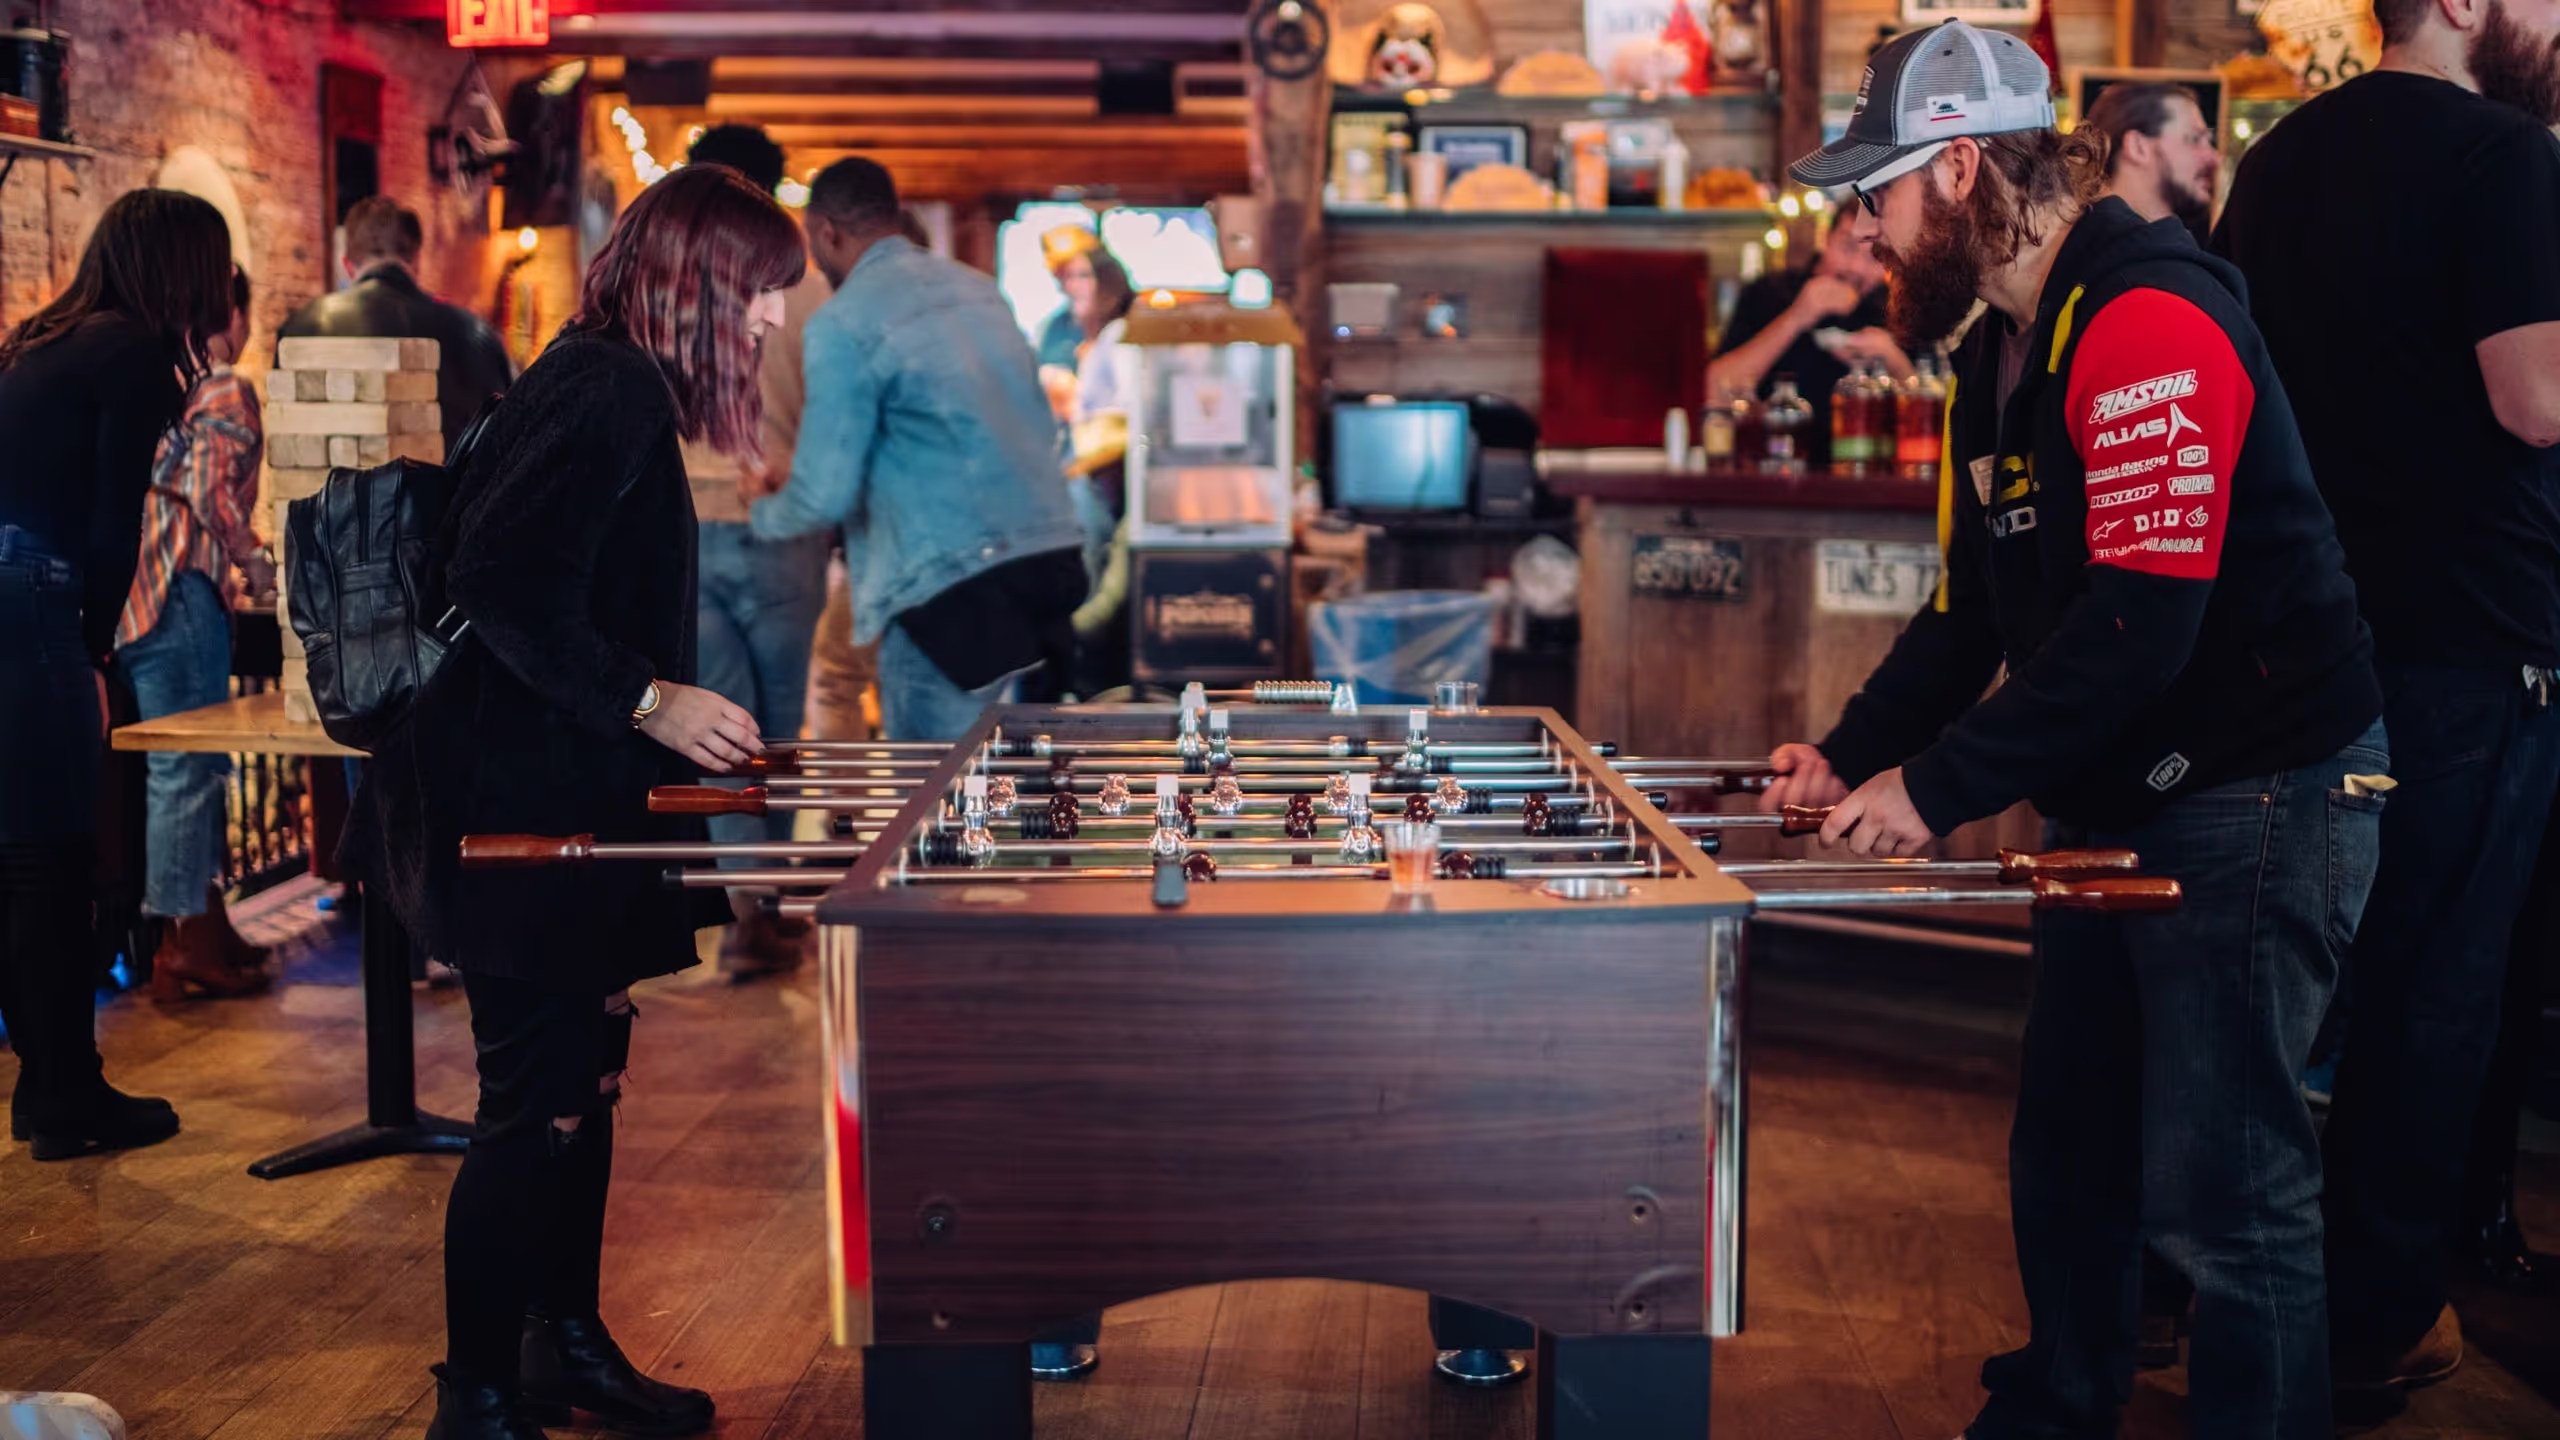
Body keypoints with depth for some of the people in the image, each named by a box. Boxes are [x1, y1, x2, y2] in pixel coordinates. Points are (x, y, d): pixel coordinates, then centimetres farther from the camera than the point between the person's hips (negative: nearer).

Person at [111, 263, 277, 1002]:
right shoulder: (225, 390, -8)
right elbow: (210, 492, -19)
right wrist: (258, 563, -7)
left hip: (137, 592, 9)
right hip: (179, 591, -9)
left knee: (194, 766, 16)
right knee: (185, 768, -5)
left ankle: (205, 924, 23)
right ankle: (186, 948, -1)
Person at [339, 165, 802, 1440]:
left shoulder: (601, 384, 15)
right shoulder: (611, 392, -17)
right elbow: (501, 583, -25)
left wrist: (674, 716, 20)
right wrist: (644, 699, -25)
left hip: (557, 799, 11)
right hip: (523, 804, -11)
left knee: (583, 1083, 17)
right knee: (538, 1107, -4)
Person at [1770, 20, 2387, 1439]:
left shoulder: (2147, 317, -20)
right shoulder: (1998, 353, 11)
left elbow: (2144, 616, -27)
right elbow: (1973, 601, 17)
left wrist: (1938, 788, -22)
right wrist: (1852, 751, 4)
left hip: (2257, 789, -10)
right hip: (2119, 799, 10)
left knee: (2218, 1188, -6)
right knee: (2067, 1148, 18)